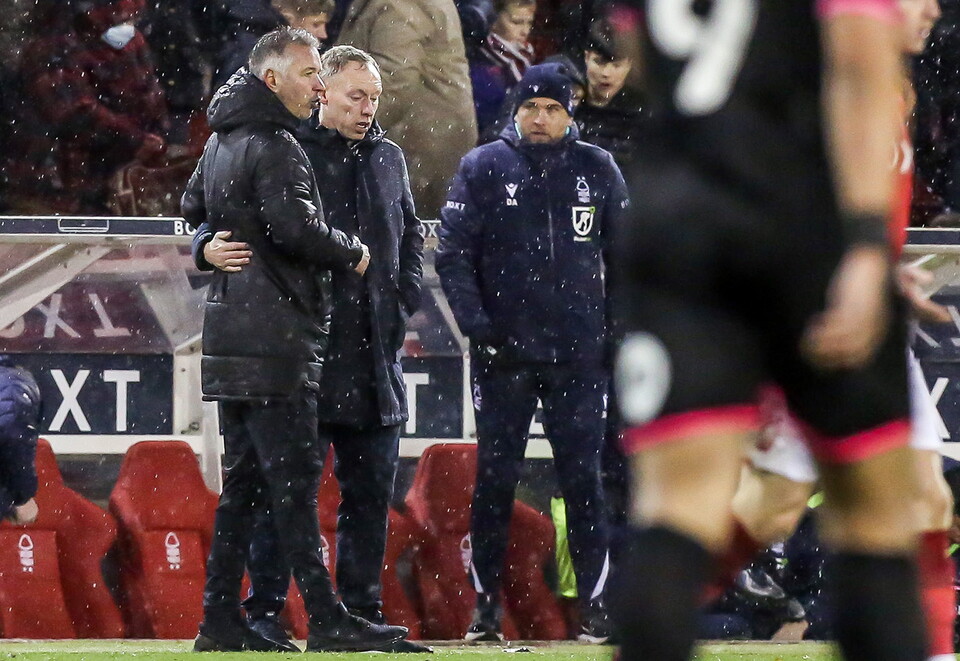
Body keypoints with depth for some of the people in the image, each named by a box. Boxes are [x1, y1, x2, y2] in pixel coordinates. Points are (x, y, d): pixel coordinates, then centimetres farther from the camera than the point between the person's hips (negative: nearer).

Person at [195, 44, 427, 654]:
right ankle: (266, 610, -3)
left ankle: (361, 613, 14)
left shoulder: (388, 158, 16)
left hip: (376, 354, 6)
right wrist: (210, 246, -25)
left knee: (371, 491, 8)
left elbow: (411, 235, 27)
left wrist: (404, 299, 14)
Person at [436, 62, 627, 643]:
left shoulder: (596, 169, 8)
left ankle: (595, 607, 1)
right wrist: (477, 326, -12)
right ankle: (486, 608, 6)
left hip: (578, 355, 1)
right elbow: (453, 254, -1)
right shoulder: (484, 168, 3)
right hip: (504, 353, -1)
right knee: (495, 480, 0)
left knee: (583, 480, -1)